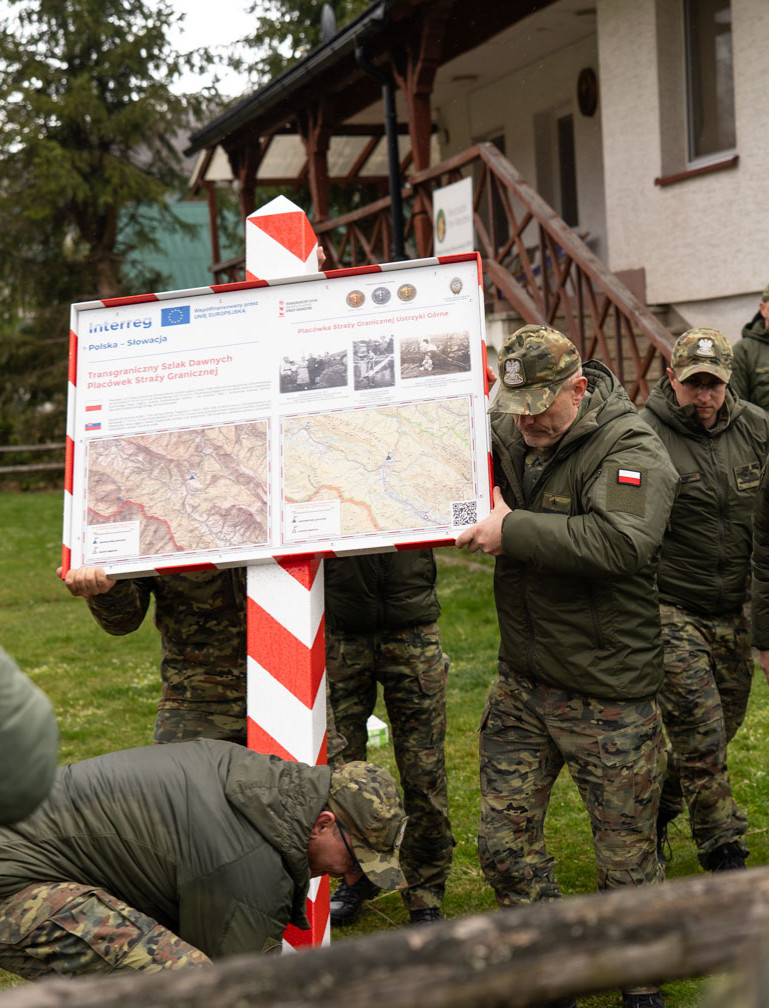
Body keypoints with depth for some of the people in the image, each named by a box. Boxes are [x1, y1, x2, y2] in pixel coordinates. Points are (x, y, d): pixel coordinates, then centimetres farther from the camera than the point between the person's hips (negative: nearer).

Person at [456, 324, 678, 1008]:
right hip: (521, 687, 6)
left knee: (627, 857, 6)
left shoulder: (631, 449, -16)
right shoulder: (508, 437, 5)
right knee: (505, 842, 10)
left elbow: (620, 541, -34)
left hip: (609, 699, -6)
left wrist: (513, 530, -29)